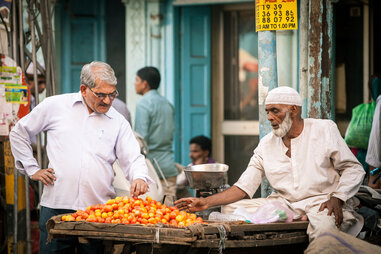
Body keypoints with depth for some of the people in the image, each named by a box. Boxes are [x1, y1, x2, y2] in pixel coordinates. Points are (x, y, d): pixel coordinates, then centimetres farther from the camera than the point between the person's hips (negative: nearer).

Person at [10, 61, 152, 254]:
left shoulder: (118, 122, 10)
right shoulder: (55, 106, 6)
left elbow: (133, 158, 6)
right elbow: (19, 133, 16)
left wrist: (139, 178, -16)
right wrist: (32, 169, 8)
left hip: (98, 212, 1)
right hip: (56, 207, -1)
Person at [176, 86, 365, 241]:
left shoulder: (324, 129, 2)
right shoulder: (266, 144, 10)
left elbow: (353, 169, 2)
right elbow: (244, 186, 6)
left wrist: (336, 199, -15)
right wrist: (206, 202, -6)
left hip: (321, 201, -5)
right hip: (283, 204, 5)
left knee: (323, 227, -41)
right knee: (229, 209, -10)